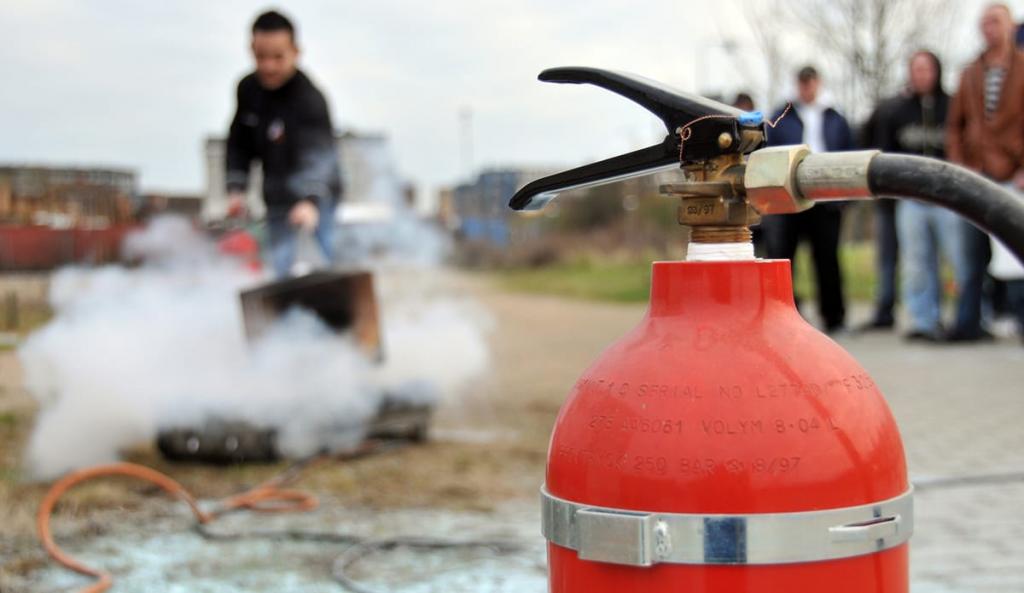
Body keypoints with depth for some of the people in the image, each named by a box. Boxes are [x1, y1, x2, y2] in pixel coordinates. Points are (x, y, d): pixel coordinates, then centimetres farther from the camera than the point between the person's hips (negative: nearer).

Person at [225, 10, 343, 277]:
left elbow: (317, 154, -38)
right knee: (281, 266, 5)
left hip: (316, 197, -6)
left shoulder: (309, 99, -25)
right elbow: (240, 143, 11)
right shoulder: (248, 89, -3)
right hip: (277, 200, 6)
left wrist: (310, 201, -52)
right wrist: (236, 187, 3)